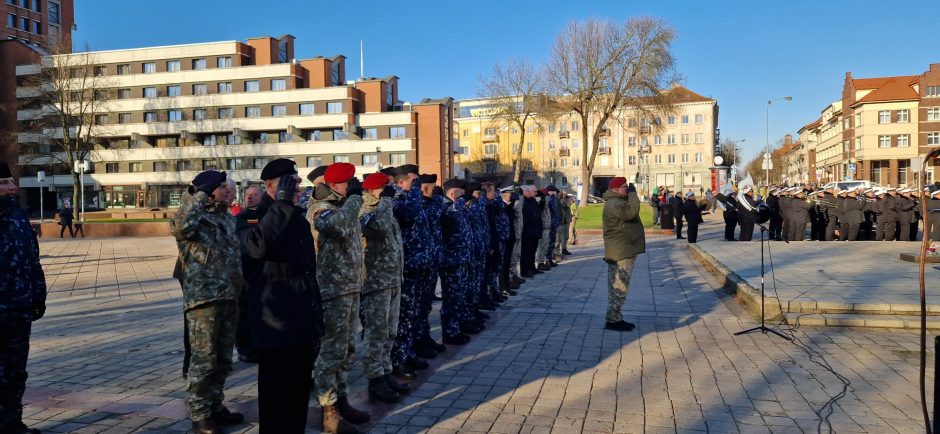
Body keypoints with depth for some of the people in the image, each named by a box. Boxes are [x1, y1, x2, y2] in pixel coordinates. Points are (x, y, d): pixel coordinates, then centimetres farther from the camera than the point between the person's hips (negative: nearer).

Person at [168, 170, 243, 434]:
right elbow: (180, 227, -34)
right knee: (204, 360, -2)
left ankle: (215, 407, 28)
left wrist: (240, 288, 22)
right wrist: (198, 197, -22)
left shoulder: (227, 217, 15)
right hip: (204, 299, -8)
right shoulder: (193, 217, -8)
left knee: (223, 359, 15)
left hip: (229, 298, 8)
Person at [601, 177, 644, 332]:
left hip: (623, 251, 11)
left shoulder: (618, 202, 19)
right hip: (622, 252, -11)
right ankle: (612, 320, -5)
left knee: (617, 286, 13)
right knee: (619, 286, -8)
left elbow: (629, 214, 18)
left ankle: (616, 318, 20)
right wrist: (633, 194, -21)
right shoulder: (614, 204, -17)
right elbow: (631, 212, -31)